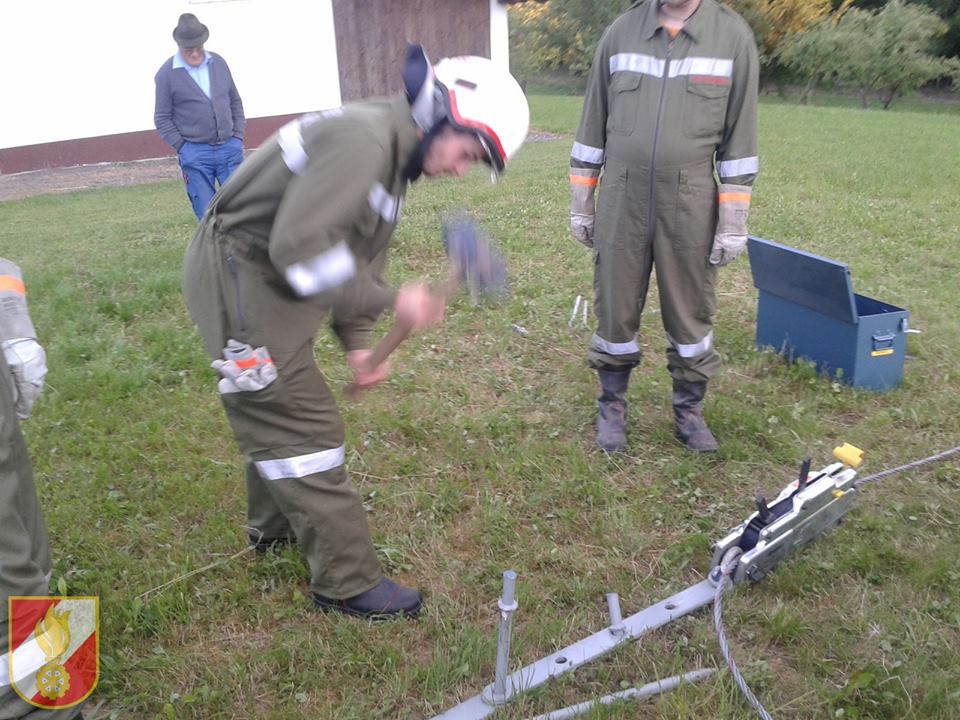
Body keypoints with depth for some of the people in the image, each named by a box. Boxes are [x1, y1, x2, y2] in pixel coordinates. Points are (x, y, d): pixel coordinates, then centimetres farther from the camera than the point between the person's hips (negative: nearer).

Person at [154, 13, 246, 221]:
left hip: (230, 149, 3)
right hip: (195, 155, -3)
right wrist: (182, 148, -7)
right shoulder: (166, 74, -3)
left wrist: (238, 136, 7)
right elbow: (162, 119, 0)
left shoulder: (218, 63, 8)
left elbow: (235, 101, 15)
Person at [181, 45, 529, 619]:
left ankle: (277, 526, 46)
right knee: (305, 428, -5)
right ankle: (348, 583, 7)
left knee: (276, 414, 24)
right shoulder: (361, 139, -23)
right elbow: (299, 245, -30)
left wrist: (357, 341, 3)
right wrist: (392, 301, -25)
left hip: (269, 282, 10)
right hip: (237, 276, -10)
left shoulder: (394, 158, 10)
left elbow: (359, 256, 13)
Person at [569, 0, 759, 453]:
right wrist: (580, 204, 7)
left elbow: (739, 136, -1)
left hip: (690, 204, -1)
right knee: (615, 308, 8)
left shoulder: (733, 37, -1)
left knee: (690, 311, 8)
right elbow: (594, 124, 8)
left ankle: (688, 410, 27)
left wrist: (733, 222, -4)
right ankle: (612, 406, 26)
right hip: (621, 200, 1)